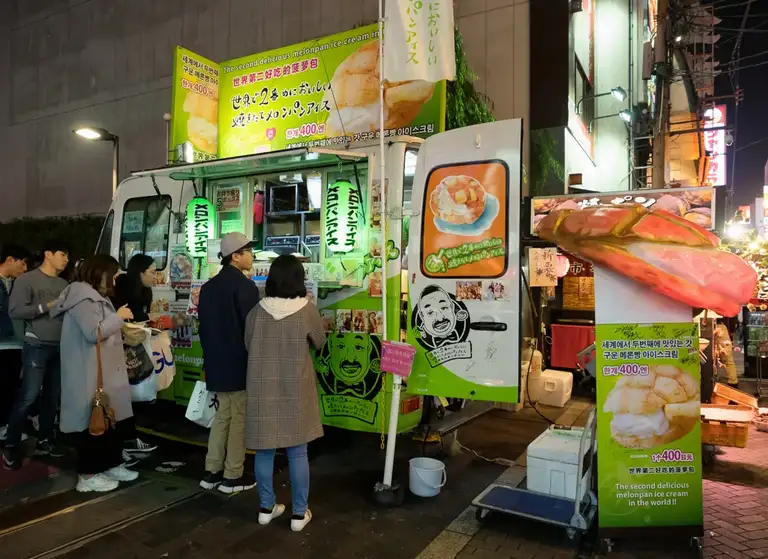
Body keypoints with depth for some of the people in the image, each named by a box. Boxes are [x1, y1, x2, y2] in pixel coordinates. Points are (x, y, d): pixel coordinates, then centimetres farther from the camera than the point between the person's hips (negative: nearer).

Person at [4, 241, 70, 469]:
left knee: (52, 396, 10)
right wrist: (47, 306, -16)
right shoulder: (27, 280, -5)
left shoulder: (64, 284, 12)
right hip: (37, 346, -5)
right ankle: (11, 446, 10)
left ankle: (44, 440, 22)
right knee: (28, 397, -5)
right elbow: (15, 311, -13)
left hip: (61, 347, 6)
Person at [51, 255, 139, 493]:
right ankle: (88, 475, 9)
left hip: (104, 372, 11)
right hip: (90, 374, -10)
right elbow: (94, 333, -24)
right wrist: (118, 317, -14)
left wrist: (122, 329, 12)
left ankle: (111, 465, 25)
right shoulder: (83, 297, -15)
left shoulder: (95, 296, 19)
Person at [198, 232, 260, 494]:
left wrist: (210, 357, 21)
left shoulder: (209, 286, 11)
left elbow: (205, 325, 15)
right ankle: (232, 476, 11)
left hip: (217, 362, 8)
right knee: (239, 417, 2)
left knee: (223, 414, 17)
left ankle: (212, 472, 21)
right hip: (240, 363, -8)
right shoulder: (244, 286, -16)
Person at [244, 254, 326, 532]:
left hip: (262, 390, 2)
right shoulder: (307, 310, -13)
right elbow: (319, 343, 4)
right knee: (297, 453, 10)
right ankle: (299, 513, 20)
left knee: (264, 450, 15)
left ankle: (266, 508, 28)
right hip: (295, 391, -2)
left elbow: (248, 345, 8)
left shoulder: (257, 311, -7)